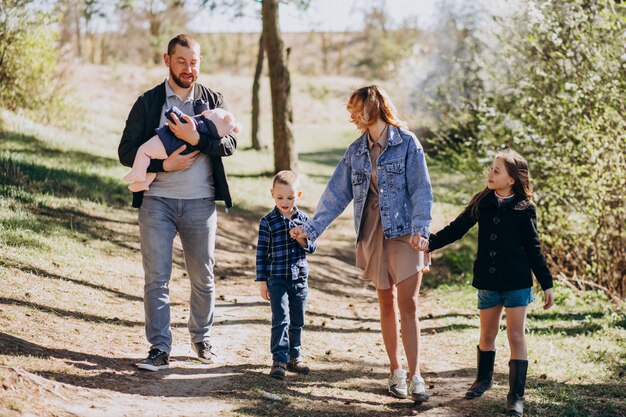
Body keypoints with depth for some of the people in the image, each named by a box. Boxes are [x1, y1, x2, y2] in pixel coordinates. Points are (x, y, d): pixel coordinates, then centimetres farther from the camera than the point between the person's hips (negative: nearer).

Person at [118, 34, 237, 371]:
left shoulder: (213, 100, 8)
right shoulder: (148, 102, 4)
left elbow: (229, 143, -4)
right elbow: (127, 152, 1)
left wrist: (196, 139, -21)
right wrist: (164, 164, -13)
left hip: (200, 203, 1)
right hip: (157, 201, -1)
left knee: (203, 278, 9)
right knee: (156, 277, -4)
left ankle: (201, 338, 27)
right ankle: (159, 349, 1)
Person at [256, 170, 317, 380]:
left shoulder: (303, 219, 4)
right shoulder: (268, 222, -6)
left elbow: (312, 247, 5)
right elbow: (261, 252, -3)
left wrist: (301, 239, -16)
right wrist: (262, 281, -4)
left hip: (299, 278, 4)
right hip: (277, 278, -4)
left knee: (297, 321, 12)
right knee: (281, 319, -12)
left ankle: (294, 355, 25)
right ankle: (279, 359, -11)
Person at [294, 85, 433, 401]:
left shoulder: (407, 143, -4)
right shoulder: (356, 151, 10)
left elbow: (421, 190, -9)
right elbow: (336, 194, 12)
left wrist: (421, 229, -21)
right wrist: (311, 228, 8)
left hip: (403, 233, -4)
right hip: (372, 234, 4)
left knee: (408, 305, -8)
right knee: (386, 304, 8)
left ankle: (415, 376, -7)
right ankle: (396, 372, 16)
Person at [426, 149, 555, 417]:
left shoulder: (524, 209, -6)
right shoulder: (482, 203, 2)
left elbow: (533, 249, -1)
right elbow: (456, 229, 6)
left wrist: (546, 284, -1)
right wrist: (429, 243, -8)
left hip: (517, 282, -3)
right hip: (487, 282, 3)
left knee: (516, 336, -3)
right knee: (487, 334, 15)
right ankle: (484, 379, 37)